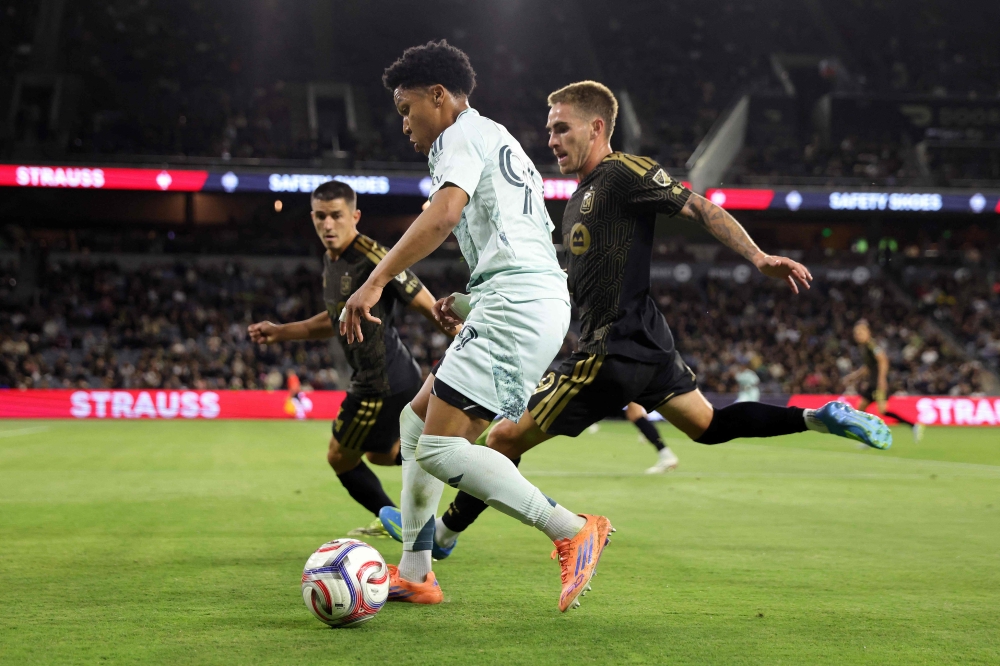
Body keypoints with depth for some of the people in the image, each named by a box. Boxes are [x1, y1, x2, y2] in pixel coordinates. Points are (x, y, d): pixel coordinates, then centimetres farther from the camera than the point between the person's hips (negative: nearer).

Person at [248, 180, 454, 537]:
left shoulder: (372, 259, -23)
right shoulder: (331, 260, 7)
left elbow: (430, 307, -21)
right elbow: (337, 319, 23)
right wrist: (280, 332, 19)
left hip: (384, 383, -10)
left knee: (340, 457, 9)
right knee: (379, 454, 28)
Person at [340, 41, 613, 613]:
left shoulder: (463, 133, 0)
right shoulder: (501, 143, 30)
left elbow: (443, 215, -20)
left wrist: (375, 282, -22)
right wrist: (468, 303, 26)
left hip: (516, 304, -10)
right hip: (539, 305, 10)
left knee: (440, 448, -14)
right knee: (418, 419, 16)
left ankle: (574, 531, -15)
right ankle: (415, 574, 16)